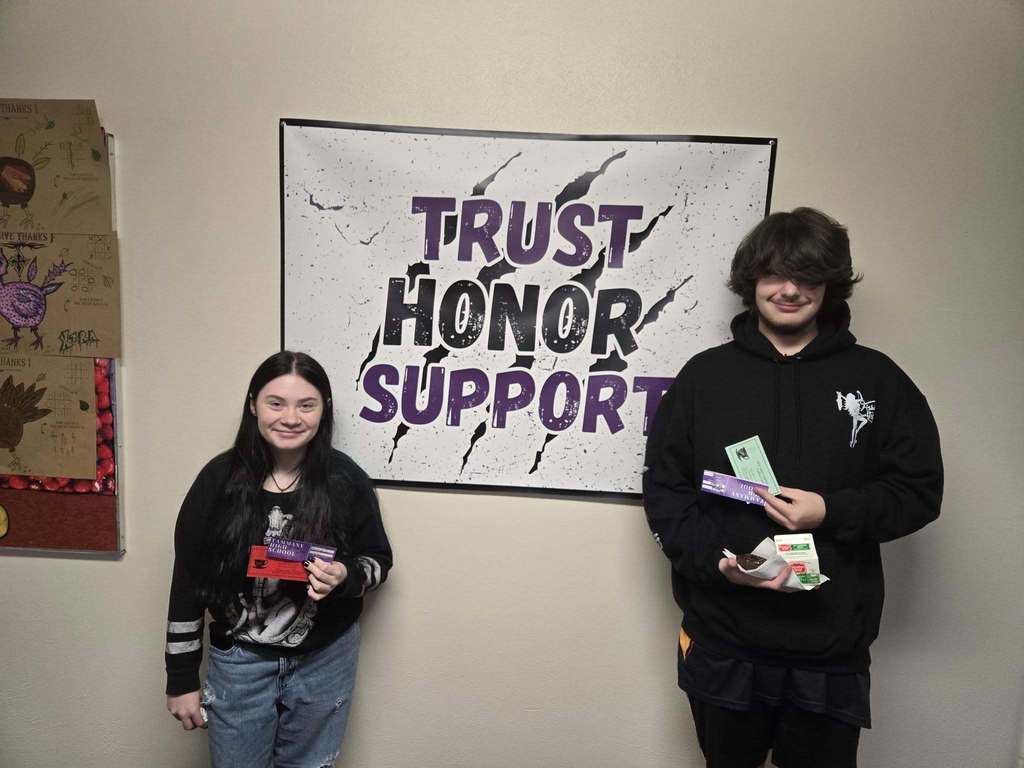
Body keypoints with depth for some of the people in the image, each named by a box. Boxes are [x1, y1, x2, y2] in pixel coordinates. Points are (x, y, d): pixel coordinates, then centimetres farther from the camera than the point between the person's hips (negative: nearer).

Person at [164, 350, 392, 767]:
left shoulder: (346, 479, -13)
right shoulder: (219, 478, -13)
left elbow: (378, 559, -1)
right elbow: (188, 581, -4)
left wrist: (345, 576, -23)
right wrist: (182, 679, 0)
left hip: (325, 660, 1)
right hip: (238, 661, 0)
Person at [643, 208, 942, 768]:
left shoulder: (876, 379, 3)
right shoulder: (705, 374, 2)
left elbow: (920, 489, 3)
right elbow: (663, 486, -1)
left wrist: (832, 512, -14)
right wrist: (714, 559, -16)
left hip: (831, 645, 0)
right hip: (722, 641, 1)